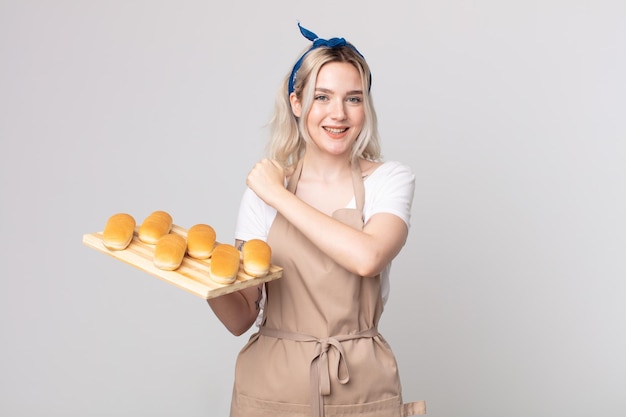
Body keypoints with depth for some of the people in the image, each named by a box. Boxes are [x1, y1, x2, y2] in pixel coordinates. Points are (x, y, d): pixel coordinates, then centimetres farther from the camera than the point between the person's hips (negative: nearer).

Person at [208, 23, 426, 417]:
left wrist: (278, 196, -16)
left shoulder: (390, 180, -4)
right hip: (273, 385, 1)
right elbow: (241, 318, -2)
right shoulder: (262, 188, -2)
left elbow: (367, 257, -25)